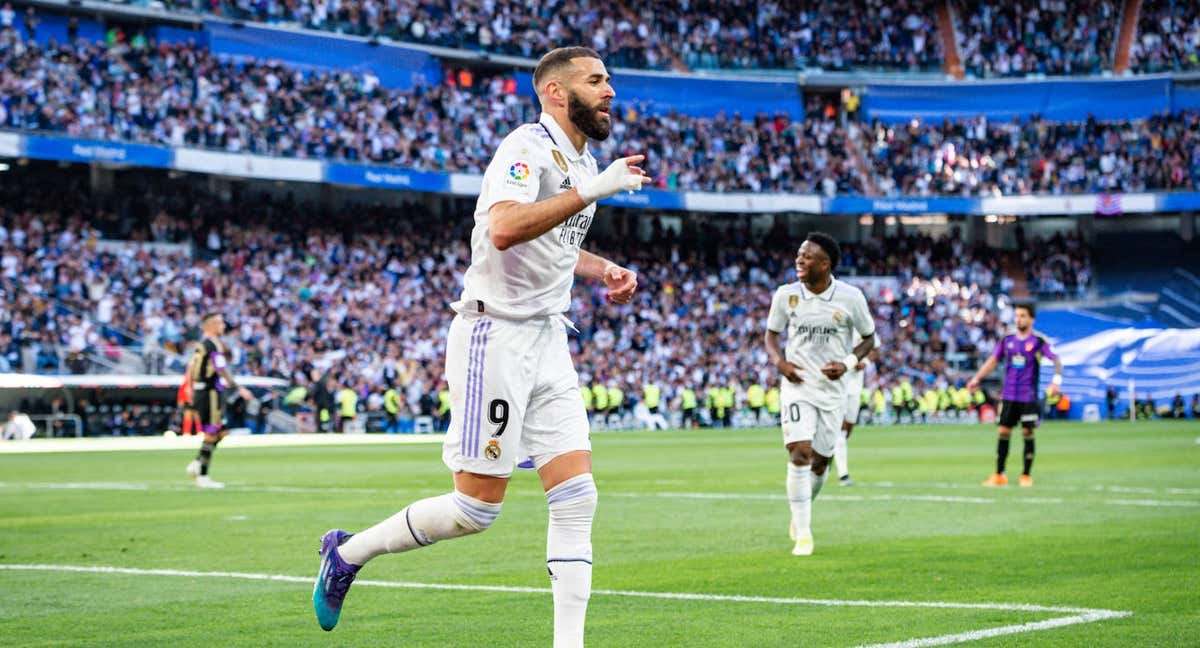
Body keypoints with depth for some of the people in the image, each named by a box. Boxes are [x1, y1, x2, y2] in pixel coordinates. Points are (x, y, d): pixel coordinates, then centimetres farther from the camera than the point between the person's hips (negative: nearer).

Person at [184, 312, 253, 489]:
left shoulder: (200, 345, 14)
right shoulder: (213, 345, -14)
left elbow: (190, 369, 17)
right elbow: (221, 370, -20)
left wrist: (192, 392, 24)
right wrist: (238, 388, -20)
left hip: (200, 392, 9)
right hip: (211, 393, -9)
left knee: (221, 432, 15)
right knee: (211, 435, -3)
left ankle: (197, 464, 8)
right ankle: (202, 477, 0)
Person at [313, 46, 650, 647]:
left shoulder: (581, 159, 15)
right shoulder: (529, 147, -14)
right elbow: (505, 229, -33)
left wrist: (603, 269, 13)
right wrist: (594, 190, -33)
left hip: (548, 340, 9)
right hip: (495, 335, -8)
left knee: (576, 498, -2)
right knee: (477, 508, -4)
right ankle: (348, 552, 17)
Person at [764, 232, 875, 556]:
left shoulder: (851, 297, -7)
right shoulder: (785, 295, -3)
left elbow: (869, 338, 5)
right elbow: (771, 333, 11)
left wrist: (848, 363, -12)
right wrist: (779, 362, -8)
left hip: (832, 389, 1)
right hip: (797, 386, -1)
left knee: (820, 461, 9)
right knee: (800, 453, -17)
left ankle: (802, 511, 38)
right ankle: (802, 534, -13)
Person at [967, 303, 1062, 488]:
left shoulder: (1039, 341, -4)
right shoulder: (1007, 339, 7)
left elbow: (1056, 360, -10)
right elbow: (993, 360, 13)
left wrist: (1056, 380, -27)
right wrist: (977, 378, 5)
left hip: (1029, 396, -3)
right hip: (1008, 395, 3)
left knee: (1028, 433, 0)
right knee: (1003, 432, 0)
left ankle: (1026, 475, 10)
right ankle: (999, 475, 6)